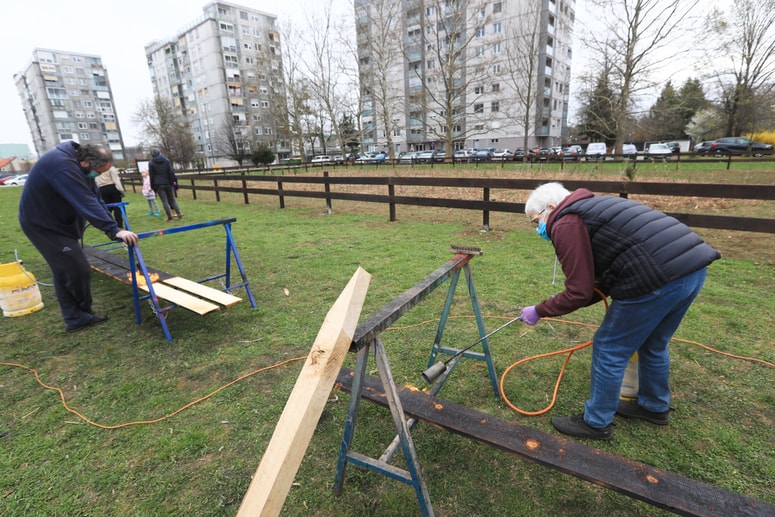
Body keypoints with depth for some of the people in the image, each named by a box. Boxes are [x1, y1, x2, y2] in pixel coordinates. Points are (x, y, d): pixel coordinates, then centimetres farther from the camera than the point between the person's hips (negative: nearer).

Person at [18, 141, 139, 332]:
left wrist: (112, 228, -8)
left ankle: (75, 318, 22)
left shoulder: (79, 165, 2)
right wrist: (114, 229, -39)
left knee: (64, 273, 13)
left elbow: (95, 198, -1)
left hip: (57, 221, 10)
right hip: (43, 224, -10)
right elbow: (86, 203, -37)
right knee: (78, 270, -7)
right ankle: (82, 315, 12)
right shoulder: (62, 166, -30)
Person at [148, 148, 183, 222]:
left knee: (164, 201, 1)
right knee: (172, 199, 11)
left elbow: (151, 176, -1)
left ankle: (170, 217, 0)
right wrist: (173, 181, 1)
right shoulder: (166, 160, 3)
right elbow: (171, 172, -3)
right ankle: (179, 213, -1)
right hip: (168, 183, 2)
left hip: (159, 185, -2)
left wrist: (153, 186, 5)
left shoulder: (151, 163, -2)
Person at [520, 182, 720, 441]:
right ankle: (655, 407, 49)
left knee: (610, 350, 7)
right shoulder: (591, 208, 23)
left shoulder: (566, 224, -6)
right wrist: (563, 304, 22)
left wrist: (538, 311, 4)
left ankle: (596, 423, 24)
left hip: (657, 278, -10)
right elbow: (604, 281, 24)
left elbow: (579, 293, -9)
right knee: (653, 345, 27)